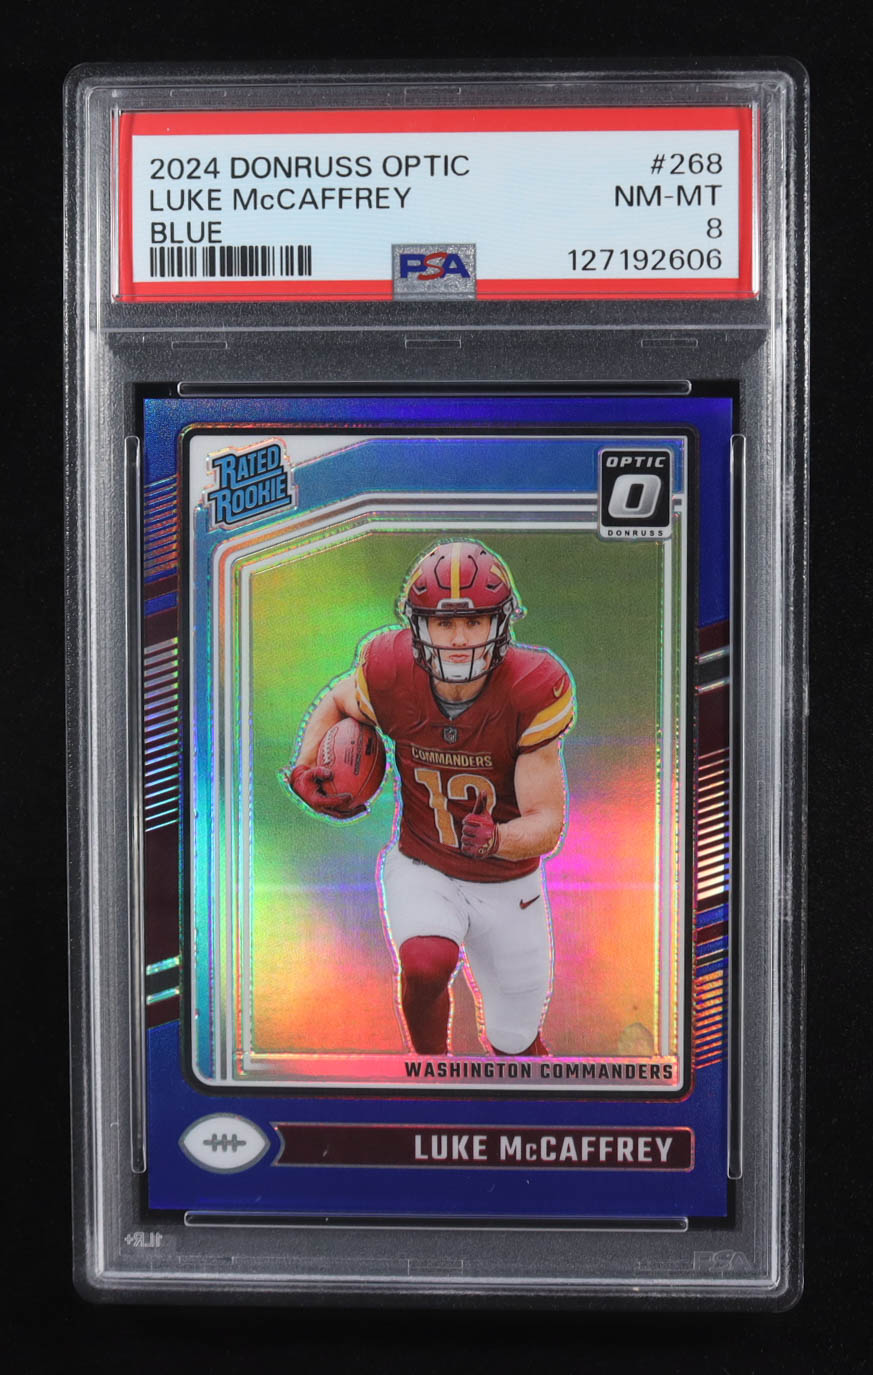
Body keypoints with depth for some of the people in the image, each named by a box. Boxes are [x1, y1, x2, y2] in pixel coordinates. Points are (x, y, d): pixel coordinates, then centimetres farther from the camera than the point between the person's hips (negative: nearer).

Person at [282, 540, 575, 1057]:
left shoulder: (532, 691, -25)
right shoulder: (390, 675, -20)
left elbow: (548, 822, -21)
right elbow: (335, 703, 6)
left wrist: (496, 839, -42)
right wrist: (304, 770, -10)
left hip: (508, 884, 0)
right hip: (422, 870, 0)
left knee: (516, 1045, 12)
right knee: (426, 965, -32)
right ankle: (431, 1060, 0)